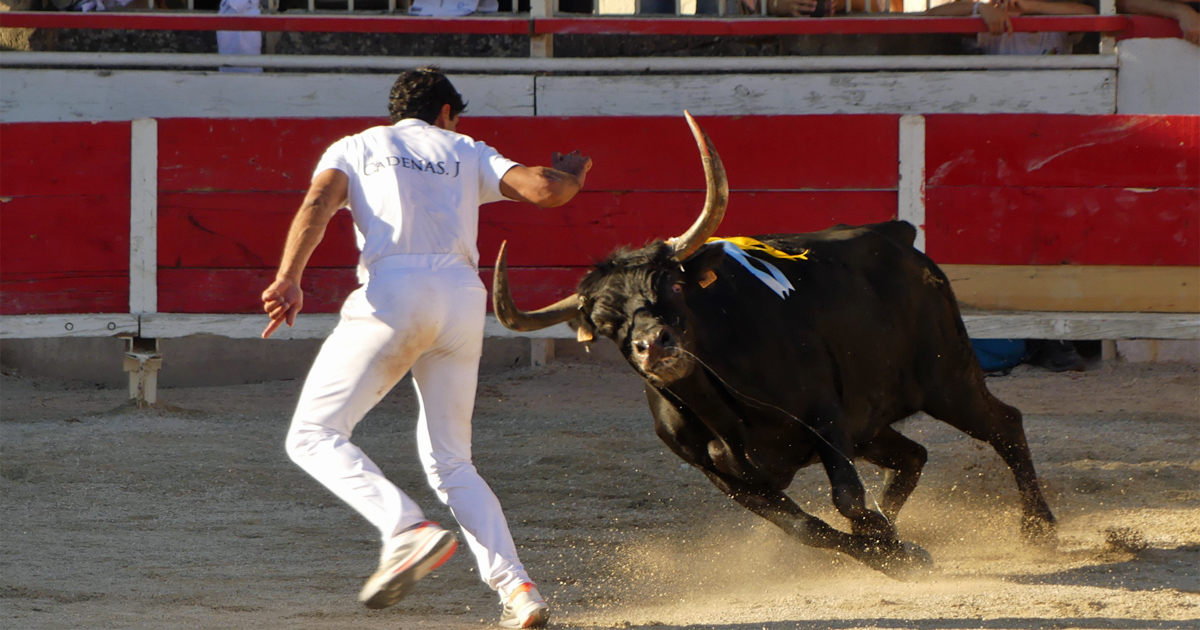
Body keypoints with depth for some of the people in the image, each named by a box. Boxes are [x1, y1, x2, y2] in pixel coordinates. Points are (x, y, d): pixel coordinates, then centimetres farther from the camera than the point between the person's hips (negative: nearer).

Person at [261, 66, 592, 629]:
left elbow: (318, 204, -1)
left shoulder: (355, 148, 19)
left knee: (314, 436, 0)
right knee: (451, 463, 15)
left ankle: (408, 529, -24)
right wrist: (573, 174, 35)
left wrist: (289, 278, -16)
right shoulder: (466, 153, 23)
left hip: (391, 295, -3)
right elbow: (545, 190, 11)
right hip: (463, 298, 4)